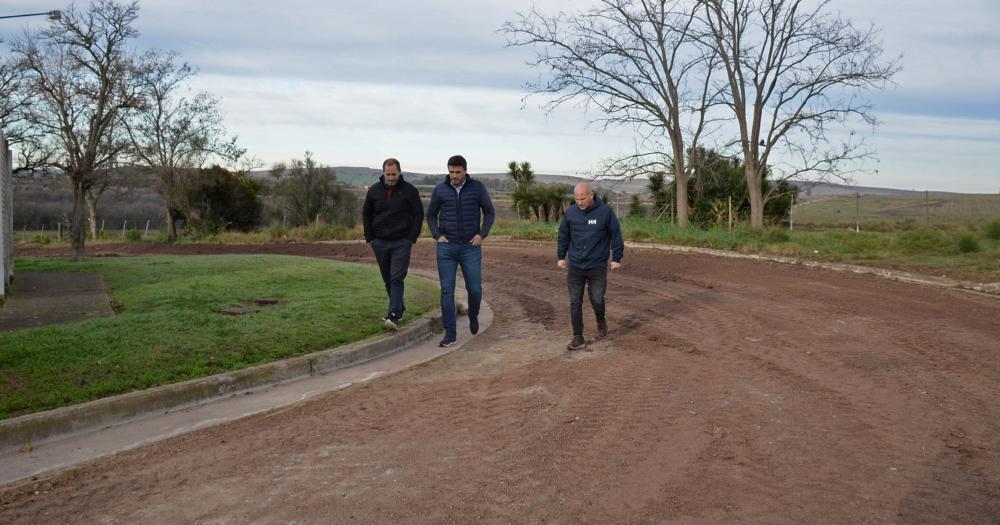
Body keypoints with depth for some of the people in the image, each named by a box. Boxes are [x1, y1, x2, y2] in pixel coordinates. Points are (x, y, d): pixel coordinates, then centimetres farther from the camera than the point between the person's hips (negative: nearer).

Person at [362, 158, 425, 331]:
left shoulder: (410, 191, -3)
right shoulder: (374, 190, 5)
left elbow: (418, 215, 1)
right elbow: (366, 214, 14)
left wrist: (412, 238, -6)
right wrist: (369, 238, 6)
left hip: (401, 243, -4)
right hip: (380, 243, 4)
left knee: (396, 279, -12)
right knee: (388, 280, 12)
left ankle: (393, 316, -17)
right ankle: (399, 309, 28)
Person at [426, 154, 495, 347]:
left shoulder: (477, 187, -2)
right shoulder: (440, 189, 0)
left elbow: (489, 212, 6)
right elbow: (431, 215, 12)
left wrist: (482, 235, -7)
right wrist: (437, 236, -2)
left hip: (470, 247, -1)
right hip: (447, 247, 1)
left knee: (475, 289, -1)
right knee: (447, 290, -3)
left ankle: (473, 315, 33)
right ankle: (450, 334, 4)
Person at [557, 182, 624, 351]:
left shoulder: (605, 211, -7)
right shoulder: (570, 212, 0)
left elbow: (616, 235, -2)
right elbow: (563, 235, 11)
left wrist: (616, 258, -3)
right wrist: (561, 256, 12)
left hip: (597, 266, -2)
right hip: (575, 266, 2)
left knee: (597, 300, -1)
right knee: (575, 302, 0)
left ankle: (601, 321, 32)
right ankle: (578, 338, 7)